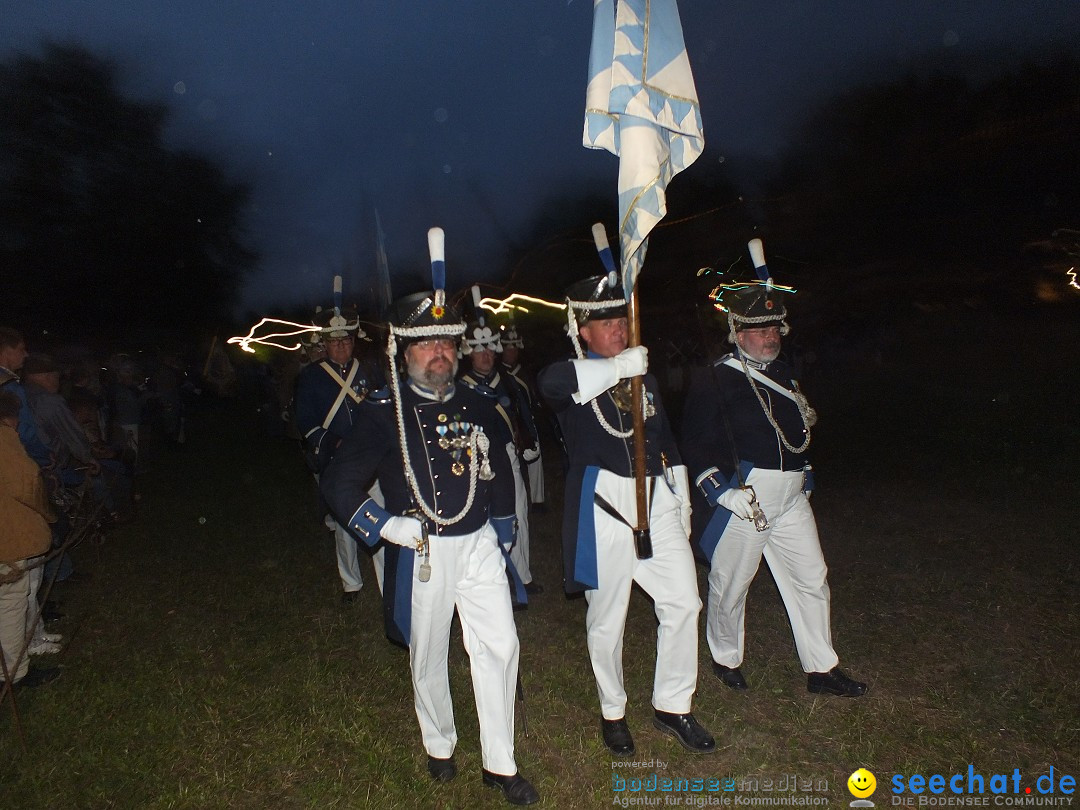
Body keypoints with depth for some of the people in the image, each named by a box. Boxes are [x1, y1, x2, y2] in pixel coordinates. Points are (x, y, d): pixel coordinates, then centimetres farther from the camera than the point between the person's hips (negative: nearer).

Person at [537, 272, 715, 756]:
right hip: (604, 506, -5)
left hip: (657, 502, 6)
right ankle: (612, 712, 29)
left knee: (683, 603, 5)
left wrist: (681, 504, 18)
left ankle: (672, 707, 24)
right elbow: (549, 383, -32)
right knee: (607, 617, 7)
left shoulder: (643, 377, 16)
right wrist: (620, 366, -27)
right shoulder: (575, 381, -5)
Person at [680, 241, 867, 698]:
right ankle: (726, 658, 31)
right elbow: (696, 447, -13)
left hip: (790, 498, 7)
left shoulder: (784, 374, 12)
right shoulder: (713, 381, -11)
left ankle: (822, 670, 25)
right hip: (741, 500, -7)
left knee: (811, 580, 10)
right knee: (729, 586, 8)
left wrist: (804, 477, 21)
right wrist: (726, 494, -19)